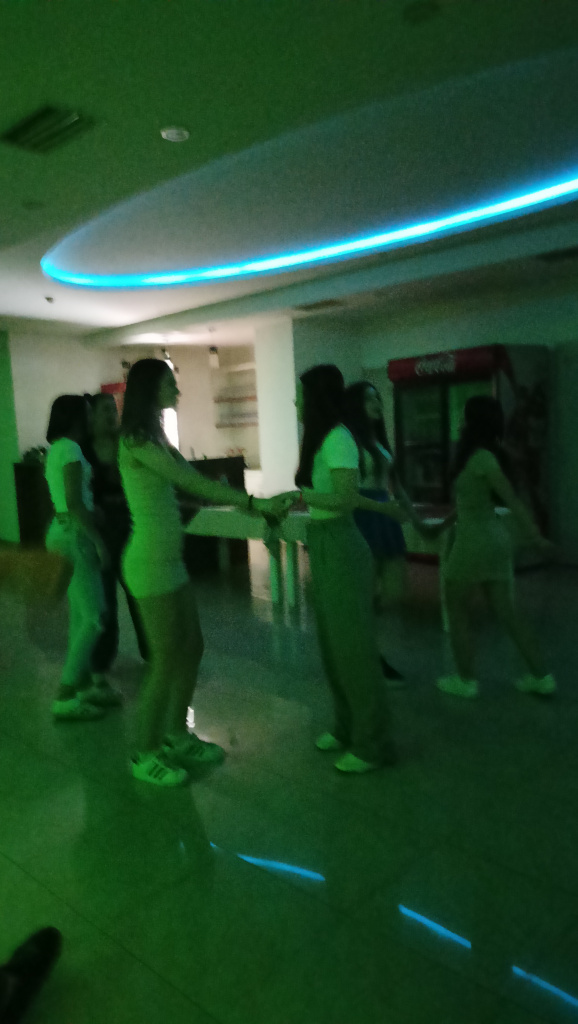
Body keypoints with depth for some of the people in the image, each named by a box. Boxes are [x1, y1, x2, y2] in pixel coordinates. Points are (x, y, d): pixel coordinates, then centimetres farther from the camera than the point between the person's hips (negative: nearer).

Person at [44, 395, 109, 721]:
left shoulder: (57, 448, 16)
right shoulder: (70, 448, -14)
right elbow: (74, 502, -21)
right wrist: (98, 540, -18)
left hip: (65, 530, 10)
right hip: (75, 534, -10)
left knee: (81, 615, 13)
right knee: (94, 616, -8)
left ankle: (84, 685, 20)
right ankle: (65, 698, -3)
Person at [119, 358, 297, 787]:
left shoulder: (155, 436, 14)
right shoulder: (136, 439, -15)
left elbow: (191, 483, 10)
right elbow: (193, 483, -22)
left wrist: (251, 505, 3)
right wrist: (255, 502, -22)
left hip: (170, 558, 9)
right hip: (150, 561, -9)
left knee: (192, 648, 15)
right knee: (166, 659, 1)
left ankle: (177, 736, 32)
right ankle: (145, 754, 19)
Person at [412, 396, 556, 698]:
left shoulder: (482, 458, -16)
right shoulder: (485, 456, 12)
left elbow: (513, 500, -19)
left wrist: (536, 538, -18)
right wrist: (438, 527, 23)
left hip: (474, 542, -9)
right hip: (496, 538, 9)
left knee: (456, 609, 8)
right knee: (506, 611, 13)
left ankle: (466, 680, 16)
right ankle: (541, 676, 16)